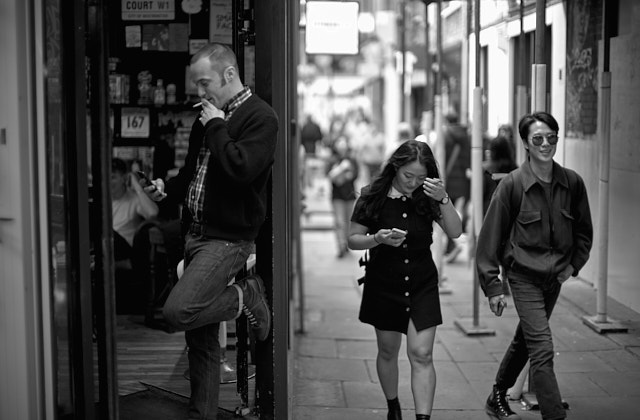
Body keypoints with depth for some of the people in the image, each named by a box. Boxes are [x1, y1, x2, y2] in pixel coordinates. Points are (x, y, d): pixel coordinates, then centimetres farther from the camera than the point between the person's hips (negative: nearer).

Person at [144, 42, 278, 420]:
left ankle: (246, 297, 3)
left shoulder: (260, 117, -11)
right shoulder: (207, 118, 14)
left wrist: (216, 127, -16)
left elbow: (241, 169, -27)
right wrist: (167, 188, 7)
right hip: (196, 233, 8)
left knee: (179, 311, -21)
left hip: (228, 237, -8)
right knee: (200, 337, 11)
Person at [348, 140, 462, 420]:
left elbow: (455, 232, -11)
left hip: (422, 286, 0)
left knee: (421, 355, -8)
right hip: (383, 286, 0)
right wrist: (378, 239, -23)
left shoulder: (427, 198, -5)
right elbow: (353, 239, -3)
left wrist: (443, 199, -25)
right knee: (388, 352, 14)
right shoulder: (373, 197, -8)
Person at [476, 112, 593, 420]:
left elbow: (584, 230, 13)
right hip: (524, 276, -5)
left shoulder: (572, 183, -2)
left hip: (555, 277, 5)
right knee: (542, 350, -13)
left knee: (525, 340, 20)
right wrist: (492, 286, -9)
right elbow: (491, 235, -8)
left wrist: (574, 265, 2)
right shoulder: (512, 184, -13)